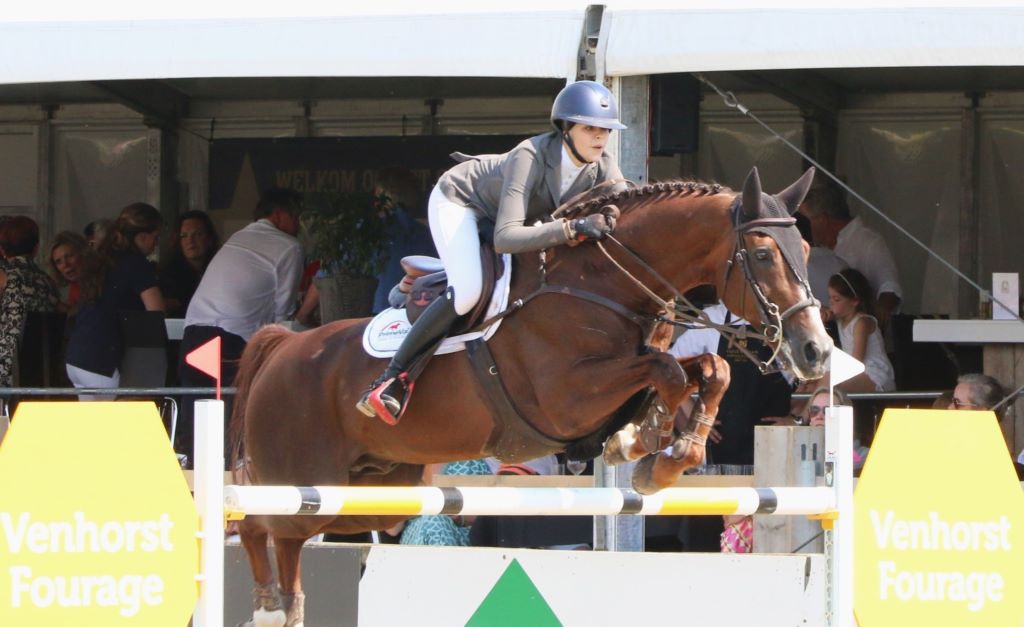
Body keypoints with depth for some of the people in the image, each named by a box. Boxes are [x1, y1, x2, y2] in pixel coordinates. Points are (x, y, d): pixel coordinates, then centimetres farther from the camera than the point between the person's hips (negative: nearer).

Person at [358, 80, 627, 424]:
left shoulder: (604, 167, -23)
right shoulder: (531, 157, -41)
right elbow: (505, 238, -50)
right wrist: (575, 228, -59)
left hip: (503, 211, 8)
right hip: (459, 199, -8)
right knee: (468, 290, -28)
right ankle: (392, 377, -20)